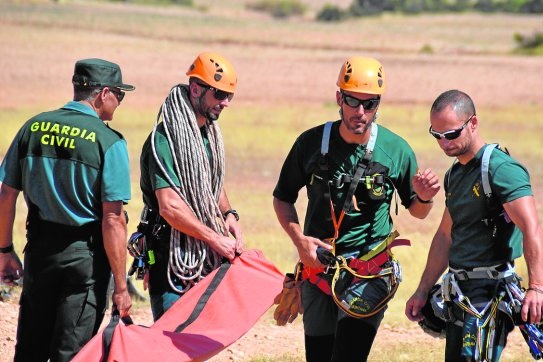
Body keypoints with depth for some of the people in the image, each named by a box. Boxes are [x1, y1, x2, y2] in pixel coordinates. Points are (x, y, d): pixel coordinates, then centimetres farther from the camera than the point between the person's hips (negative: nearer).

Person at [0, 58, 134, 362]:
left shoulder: (33, 128, 3)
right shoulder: (109, 141, -11)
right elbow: (113, 220, -15)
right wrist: (120, 287, -11)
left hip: (39, 248, 5)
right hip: (86, 256, -5)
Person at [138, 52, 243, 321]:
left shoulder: (210, 134, 13)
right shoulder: (165, 140, -15)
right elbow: (170, 207, -22)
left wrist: (228, 215, 7)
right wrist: (216, 239, -18)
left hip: (204, 259, 9)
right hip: (171, 260, -9)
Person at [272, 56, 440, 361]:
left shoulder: (397, 150, -5)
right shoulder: (311, 143, -3)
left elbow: (417, 211, 9)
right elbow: (283, 198, 9)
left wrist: (424, 197, -15)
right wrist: (300, 239, -7)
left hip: (370, 270, -3)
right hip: (318, 267, 3)